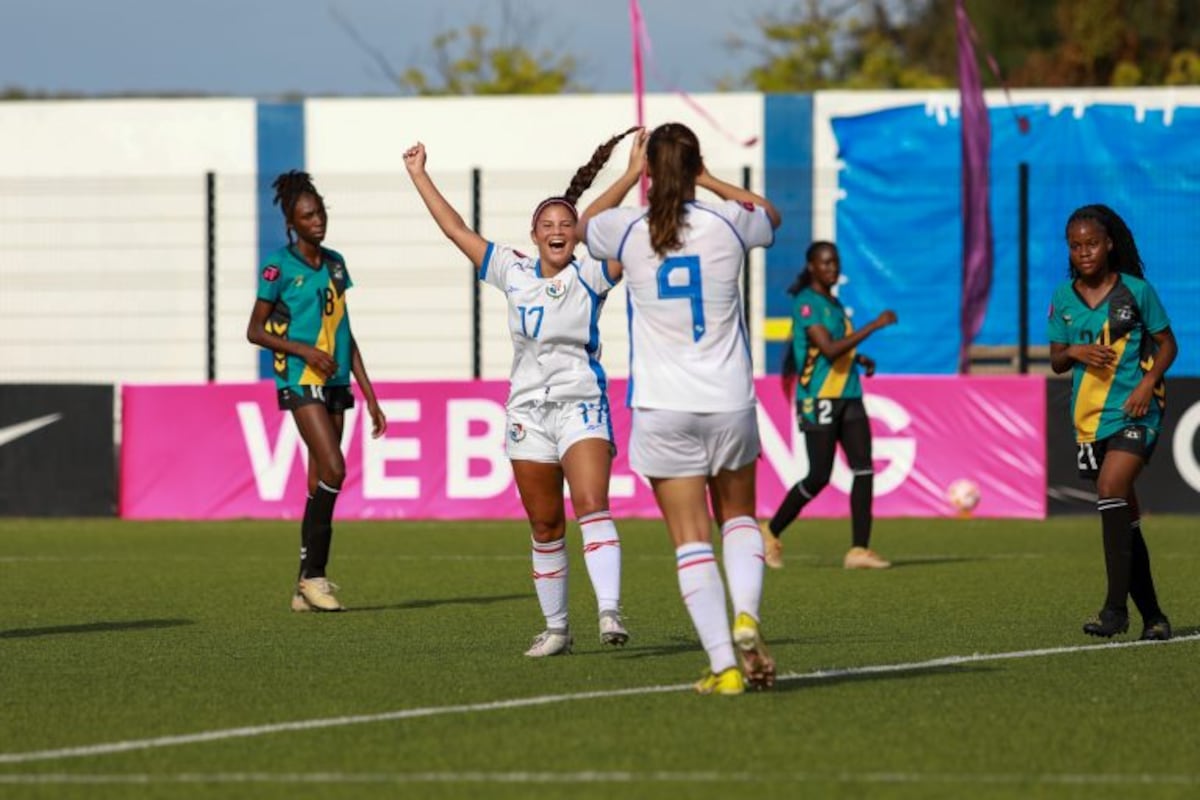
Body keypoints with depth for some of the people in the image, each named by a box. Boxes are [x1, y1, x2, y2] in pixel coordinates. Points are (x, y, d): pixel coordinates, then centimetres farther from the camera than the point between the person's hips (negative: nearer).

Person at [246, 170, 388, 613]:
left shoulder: (335, 264, 13)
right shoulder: (280, 266, -6)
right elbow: (255, 331, -3)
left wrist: (370, 396, 15)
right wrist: (305, 351, -16)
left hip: (334, 382, 6)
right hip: (300, 379, -6)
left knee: (320, 484, 5)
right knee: (334, 469, -19)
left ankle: (307, 587, 9)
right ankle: (312, 574, -12)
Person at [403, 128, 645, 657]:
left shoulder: (590, 276, -1)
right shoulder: (514, 274, 7)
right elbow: (456, 229, 11)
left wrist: (636, 178, -26)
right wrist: (419, 177, 13)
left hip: (582, 407, -3)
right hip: (528, 410, 3)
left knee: (591, 505, -22)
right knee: (545, 526, 7)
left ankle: (609, 612, -33)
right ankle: (555, 627, 16)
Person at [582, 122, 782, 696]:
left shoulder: (627, 231, -4)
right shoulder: (727, 224, -3)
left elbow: (585, 226, 22)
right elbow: (772, 214, 23)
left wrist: (632, 175, 28)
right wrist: (710, 181, 26)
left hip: (662, 410, -1)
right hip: (729, 401, 1)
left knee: (691, 540, 0)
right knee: (738, 518, 20)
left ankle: (724, 665, -8)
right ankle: (745, 618, -5)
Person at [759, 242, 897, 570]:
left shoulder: (833, 303, 15)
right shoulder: (806, 304, -11)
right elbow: (829, 348, -23)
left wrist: (859, 358, 11)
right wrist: (875, 325, -22)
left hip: (848, 398, 8)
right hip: (819, 401, -8)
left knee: (864, 468, -5)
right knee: (819, 477, -6)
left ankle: (859, 549, -6)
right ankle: (771, 532, 15)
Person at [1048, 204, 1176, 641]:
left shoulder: (1136, 290, -3)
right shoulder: (1064, 298, 7)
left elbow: (1167, 344, 4)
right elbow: (1056, 361, 12)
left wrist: (1148, 382, -13)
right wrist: (1075, 351, -10)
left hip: (1135, 410, -5)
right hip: (1090, 416, 5)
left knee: (1111, 488, -25)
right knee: (1123, 516, 9)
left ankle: (1116, 606, -26)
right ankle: (1151, 616, 18)